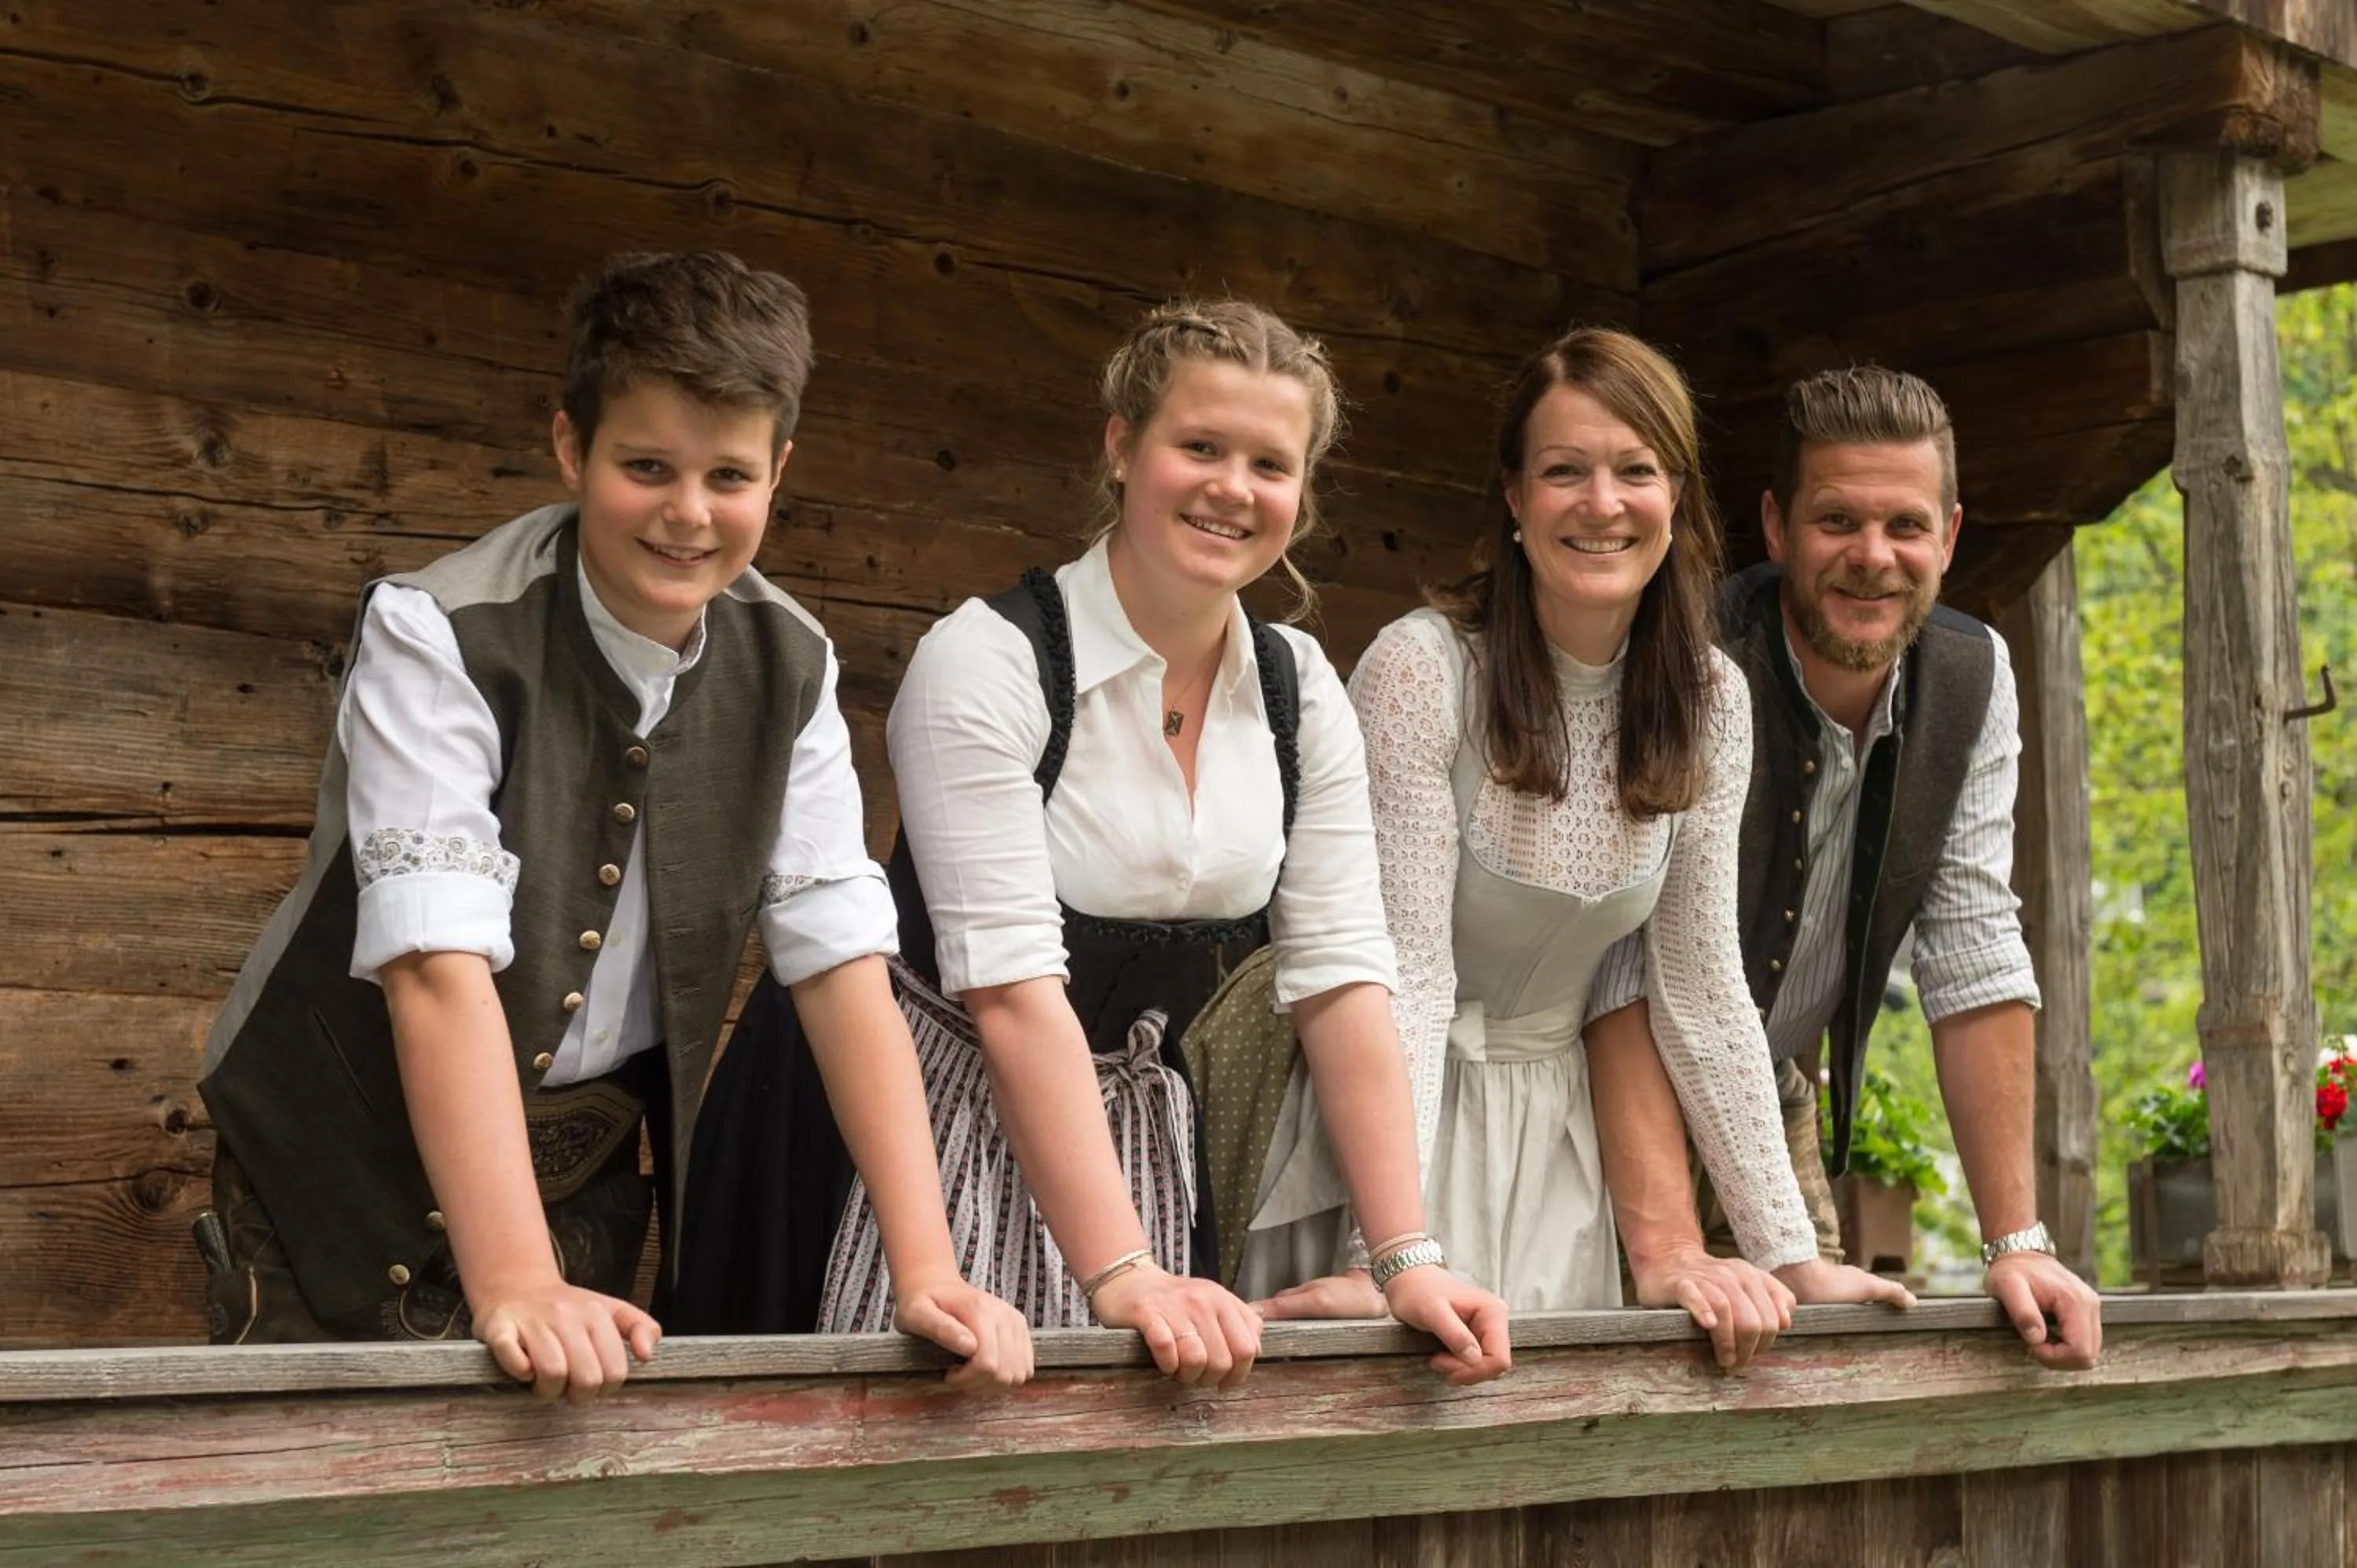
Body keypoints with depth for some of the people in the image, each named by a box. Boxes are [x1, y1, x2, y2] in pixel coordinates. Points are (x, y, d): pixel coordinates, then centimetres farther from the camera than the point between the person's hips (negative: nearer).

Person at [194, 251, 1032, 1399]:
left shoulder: (789, 669, -6)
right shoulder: (438, 636, -21)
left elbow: (843, 961, -8)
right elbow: (441, 967, -30)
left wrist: (926, 1271, -17)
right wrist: (516, 1289, -39)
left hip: (587, 1170, 4)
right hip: (357, 1163, -4)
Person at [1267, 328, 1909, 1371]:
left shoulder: (1710, 703, -2)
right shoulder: (1422, 669, -18)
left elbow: (1702, 988, 1)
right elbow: (1407, 980, -20)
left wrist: (1790, 1251, -2)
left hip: (1560, 1129, 4)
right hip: (1401, 1118, -4)